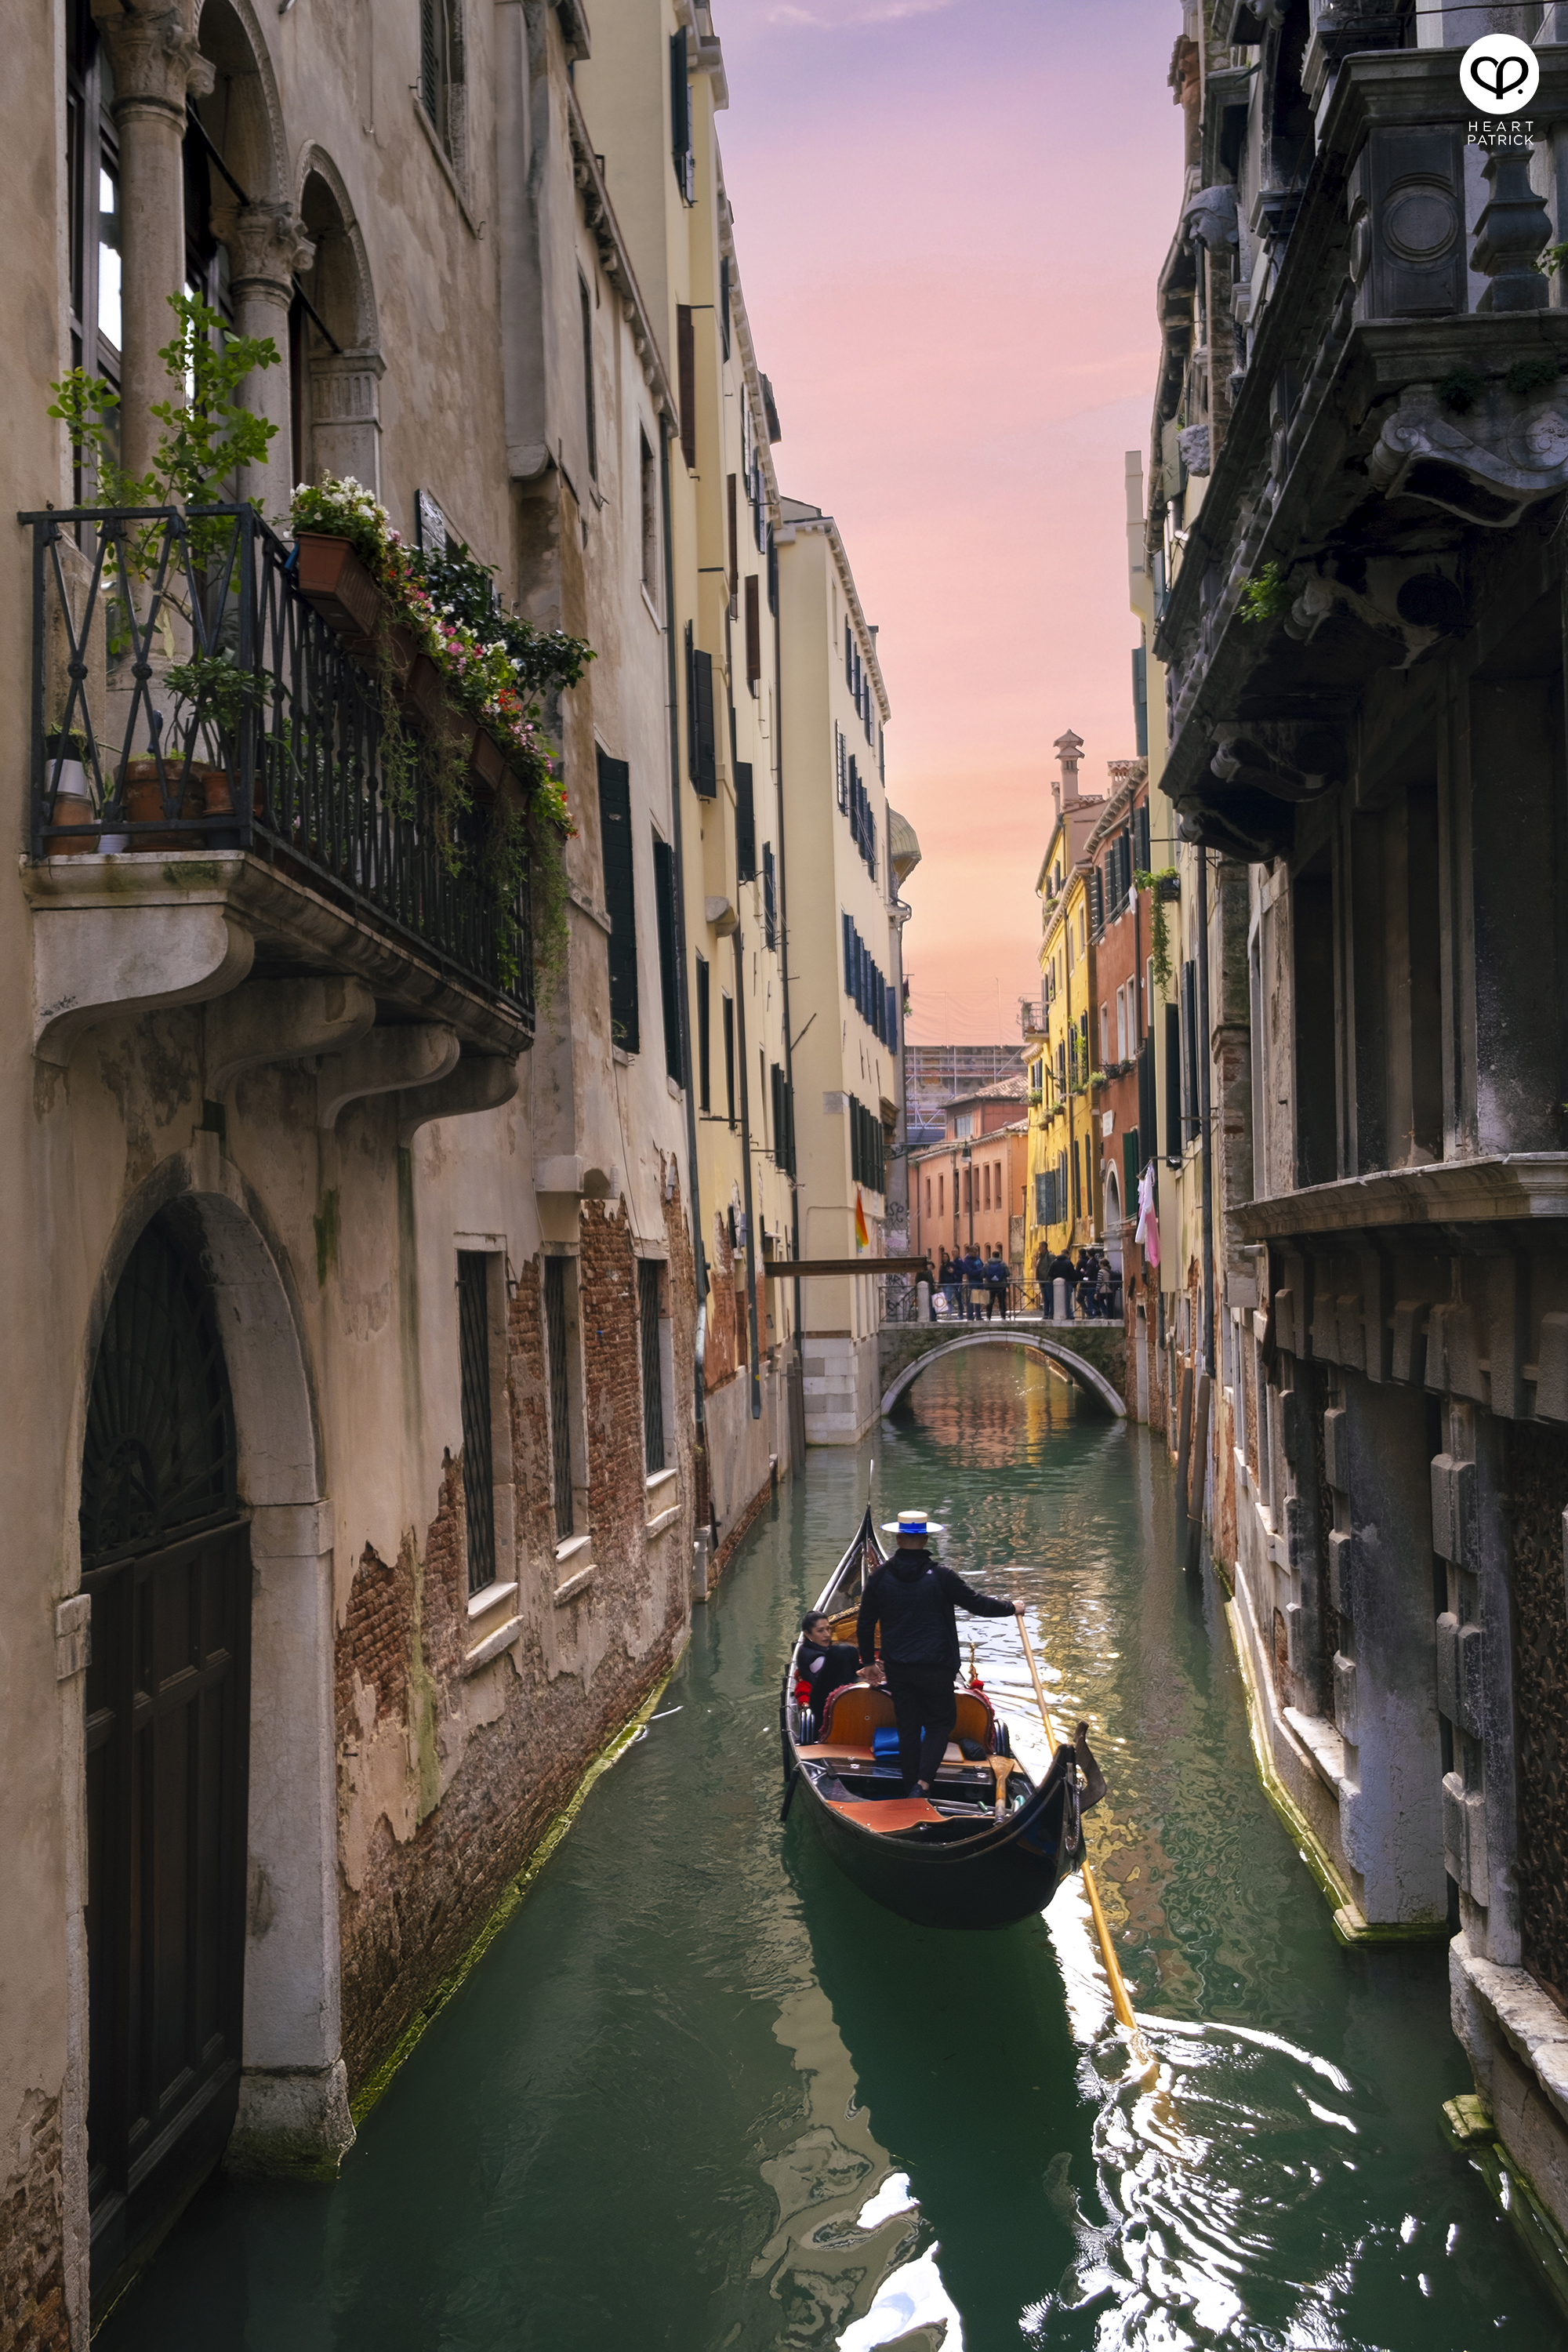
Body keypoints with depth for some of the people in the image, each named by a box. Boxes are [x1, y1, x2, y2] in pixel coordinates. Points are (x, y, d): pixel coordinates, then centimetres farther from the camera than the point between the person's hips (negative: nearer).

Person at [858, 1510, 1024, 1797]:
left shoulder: (879, 1577, -3)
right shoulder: (940, 1576, -13)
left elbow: (866, 1625, 5)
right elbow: (976, 1603, -3)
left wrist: (868, 1661, 19)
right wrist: (1011, 1608, 14)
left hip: (897, 1668, 3)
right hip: (935, 1666, -3)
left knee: (907, 1728, 13)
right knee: (941, 1722, 11)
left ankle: (911, 1793, 18)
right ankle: (923, 1783, -8)